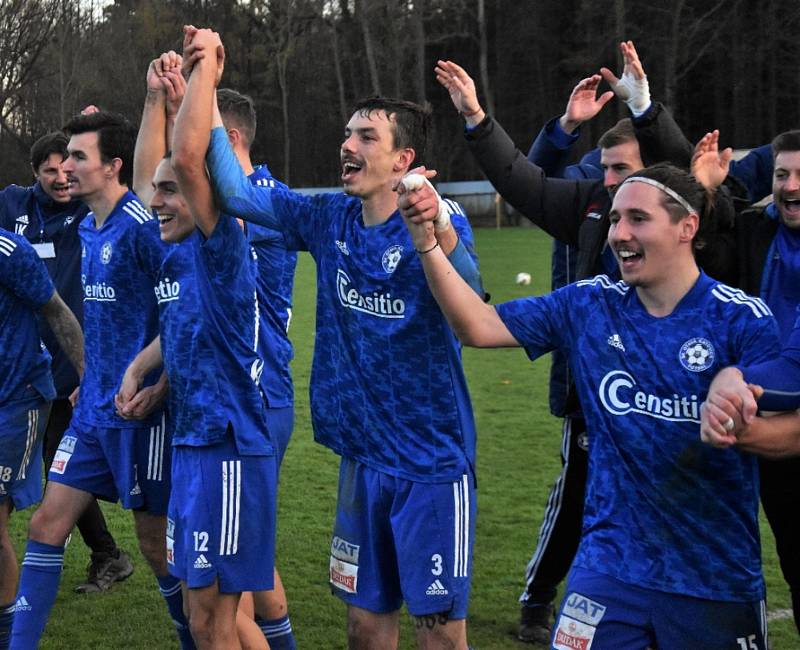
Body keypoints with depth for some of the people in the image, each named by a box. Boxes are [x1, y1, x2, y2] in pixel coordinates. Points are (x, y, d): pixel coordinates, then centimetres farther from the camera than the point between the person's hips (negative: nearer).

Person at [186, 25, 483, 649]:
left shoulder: (437, 221, -15)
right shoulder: (330, 220, 2)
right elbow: (236, 193, -1)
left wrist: (440, 235, -53)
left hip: (433, 460, -5)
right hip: (364, 454, 5)